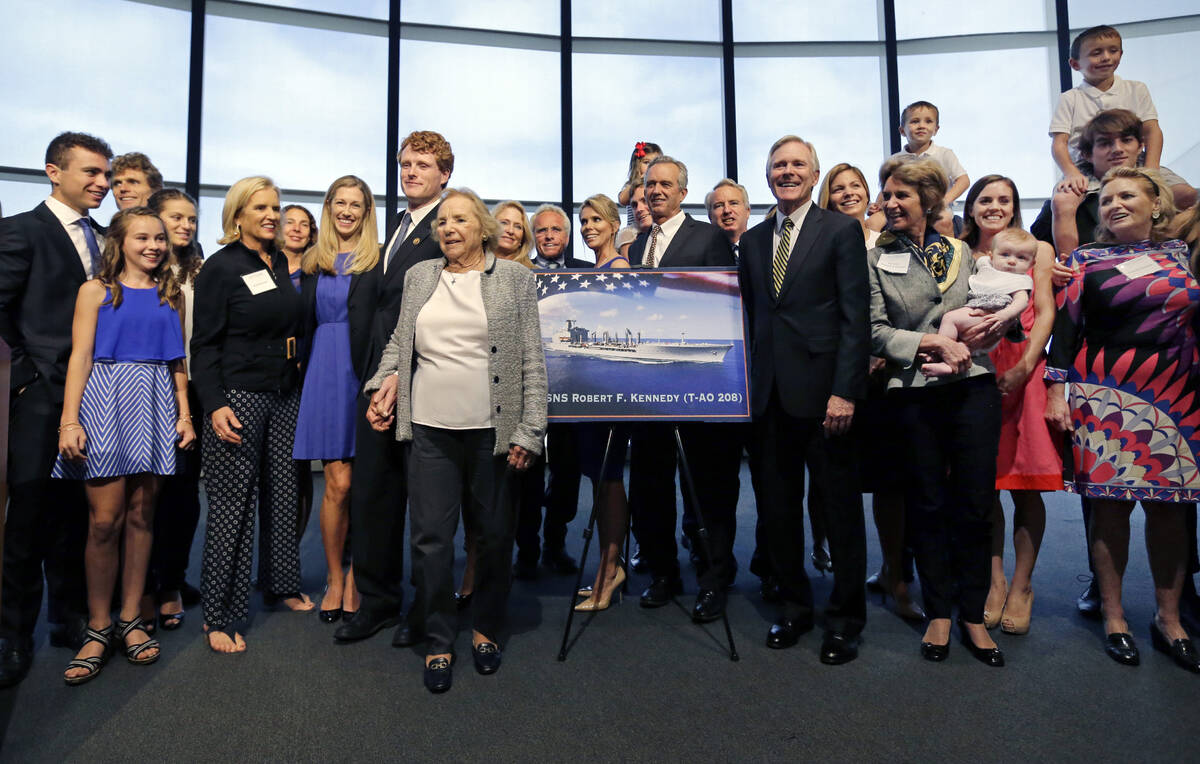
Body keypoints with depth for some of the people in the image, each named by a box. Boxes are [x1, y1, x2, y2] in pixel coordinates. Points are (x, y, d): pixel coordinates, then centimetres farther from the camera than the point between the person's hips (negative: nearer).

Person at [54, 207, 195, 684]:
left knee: (141, 515, 5)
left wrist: (185, 414, 6)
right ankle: (98, 628, 10)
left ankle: (130, 619, 16)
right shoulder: (96, 291, 6)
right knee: (105, 519, -3)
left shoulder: (171, 295, 13)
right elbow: (80, 357, -1)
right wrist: (69, 420, -9)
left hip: (155, 404, 3)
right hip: (105, 399, -2)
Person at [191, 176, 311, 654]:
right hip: (238, 396, -6)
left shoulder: (282, 265, 12)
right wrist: (215, 405, -18)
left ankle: (280, 585, 29)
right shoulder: (221, 267, -6)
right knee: (232, 506, -2)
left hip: (285, 395, 6)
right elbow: (205, 344, -9)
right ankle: (220, 616, 10)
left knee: (283, 494, 11)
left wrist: (296, 382, 12)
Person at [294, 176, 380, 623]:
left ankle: (353, 577, 17)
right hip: (325, 373, 2)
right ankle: (334, 577, 15)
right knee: (338, 482, -1)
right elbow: (304, 322, 16)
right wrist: (303, 373, 8)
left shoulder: (380, 260, 3)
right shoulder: (314, 262, 14)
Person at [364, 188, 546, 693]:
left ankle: (486, 629, 31)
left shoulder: (515, 278, 3)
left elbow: (532, 361, -1)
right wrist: (384, 383, 4)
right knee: (431, 538, 4)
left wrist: (529, 431, -7)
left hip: (493, 429, -2)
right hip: (430, 428, 2)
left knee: (494, 535, 9)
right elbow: (398, 342, 21)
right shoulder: (419, 276, 12)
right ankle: (438, 642, 22)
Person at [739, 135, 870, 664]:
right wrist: (747, 383, 8)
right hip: (769, 395, 5)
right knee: (777, 506, 11)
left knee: (840, 506, 5)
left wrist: (846, 391, -14)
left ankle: (845, 618, 21)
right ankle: (794, 605, 28)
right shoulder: (753, 240, 15)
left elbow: (855, 318, -6)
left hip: (822, 391, -4)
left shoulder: (842, 231, 1)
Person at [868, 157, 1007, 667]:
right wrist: (933, 343, -13)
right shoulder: (876, 259, 2)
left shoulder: (961, 252, 11)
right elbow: (876, 332, -4)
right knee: (928, 504, 7)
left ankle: (973, 615, 19)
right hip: (915, 392, -2)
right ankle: (939, 613, 21)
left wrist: (976, 336, 0)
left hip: (973, 385, 2)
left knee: (974, 503, 4)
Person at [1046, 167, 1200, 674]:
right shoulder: (1087, 261, 3)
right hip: (1107, 398, -2)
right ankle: (1113, 616, 15)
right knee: (1112, 504, 1)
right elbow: (1065, 325, -1)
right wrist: (1056, 390, -7)